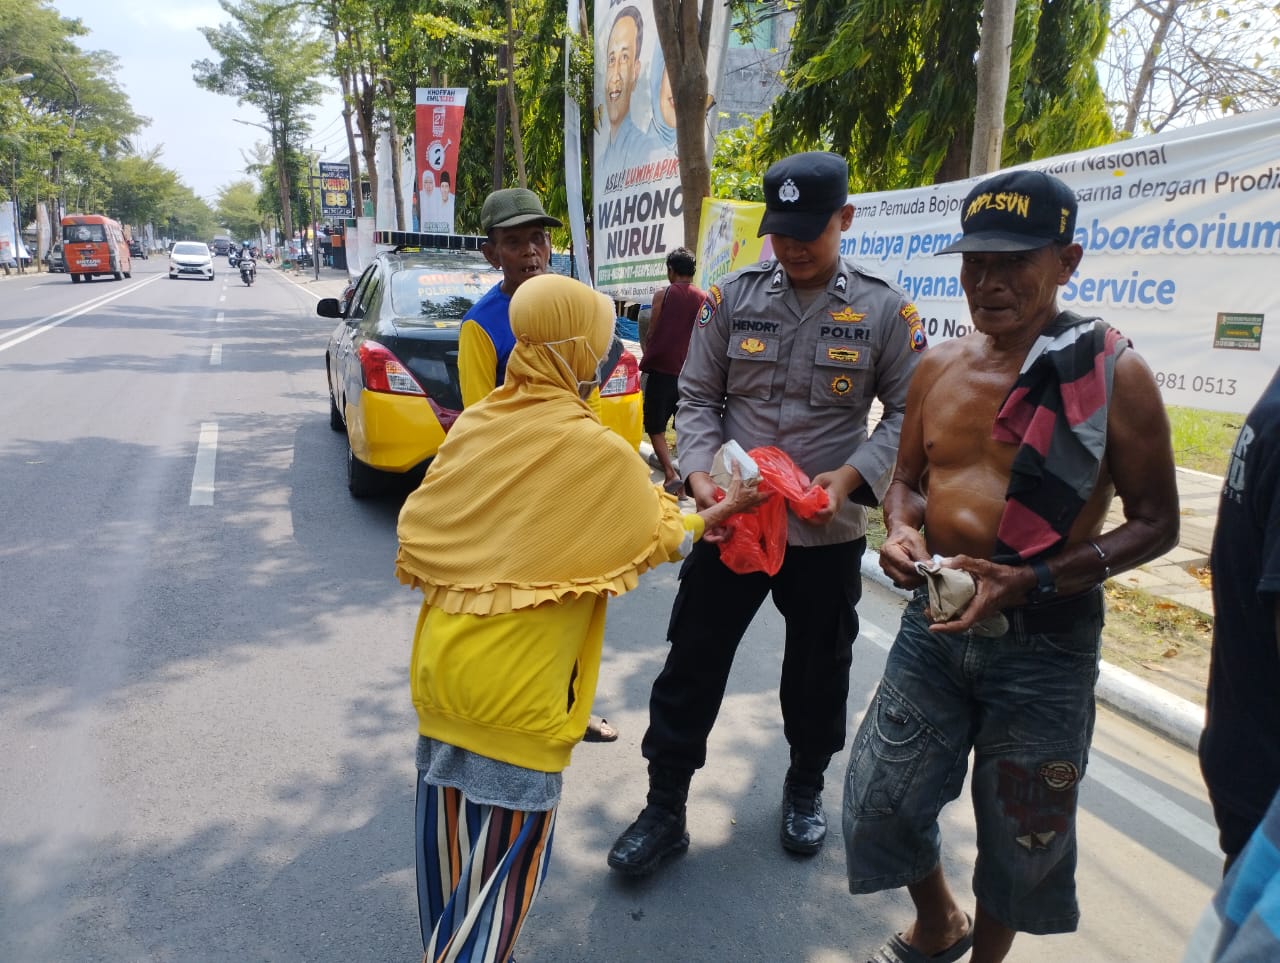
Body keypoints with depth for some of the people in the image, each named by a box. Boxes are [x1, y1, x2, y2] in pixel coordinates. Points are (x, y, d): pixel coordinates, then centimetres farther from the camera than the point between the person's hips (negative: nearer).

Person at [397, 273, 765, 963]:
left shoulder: (473, 425, 1)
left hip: (440, 665, 6)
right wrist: (719, 513, 18)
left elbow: (417, 530, 6)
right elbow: (656, 540, 1)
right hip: (519, 688, -6)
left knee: (451, 843, 22)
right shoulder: (601, 452, -13)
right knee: (504, 861, 10)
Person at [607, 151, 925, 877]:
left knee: (818, 673, 17)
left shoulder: (884, 309, -3)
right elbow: (698, 396, 3)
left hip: (828, 532, 0)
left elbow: (906, 412, 0)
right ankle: (665, 810, 23)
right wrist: (700, 470, -14)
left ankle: (806, 791, 43)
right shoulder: (733, 296, 0)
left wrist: (853, 475, -16)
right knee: (691, 666, 6)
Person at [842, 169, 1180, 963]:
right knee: (880, 800, 12)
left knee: (1018, 838, 14)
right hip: (936, 623, 5)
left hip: (1045, 640, -4)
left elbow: (1156, 523, -8)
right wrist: (902, 531, -8)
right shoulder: (940, 366, 3)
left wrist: (1032, 581, -21)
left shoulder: (1113, 373, -11)